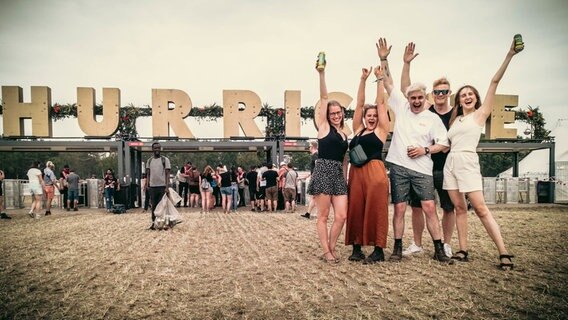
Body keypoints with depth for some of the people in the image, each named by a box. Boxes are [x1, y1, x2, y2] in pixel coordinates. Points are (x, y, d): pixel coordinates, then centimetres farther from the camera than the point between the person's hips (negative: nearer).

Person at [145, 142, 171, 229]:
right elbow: (148, 174, 12)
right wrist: (147, 184, -2)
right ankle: (154, 222, 15)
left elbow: (167, 174, -6)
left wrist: (167, 187, -14)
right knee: (154, 206, 8)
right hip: (152, 186, 3)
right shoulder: (149, 161, 10)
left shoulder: (165, 160, -1)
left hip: (162, 186, -3)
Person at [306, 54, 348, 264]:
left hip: (339, 175, 6)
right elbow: (324, 98, -5)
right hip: (323, 172, -6)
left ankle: (332, 248, 18)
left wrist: (345, 178, 15)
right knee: (323, 216, 1)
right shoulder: (324, 127, 2)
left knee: (341, 216, 0)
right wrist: (322, 74, -12)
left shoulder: (344, 134, 17)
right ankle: (326, 252, 11)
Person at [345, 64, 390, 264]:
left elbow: (380, 103, 5)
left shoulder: (381, 130, 7)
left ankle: (378, 250, 6)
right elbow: (359, 104, 13)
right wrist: (363, 80, 9)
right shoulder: (358, 129, 16)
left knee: (375, 210, -2)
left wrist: (380, 79, 5)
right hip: (356, 172, 4)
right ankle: (357, 247, 15)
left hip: (375, 172, -4)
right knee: (356, 210, 5)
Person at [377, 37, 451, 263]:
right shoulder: (401, 107, 8)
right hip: (399, 166, 1)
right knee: (399, 208, 3)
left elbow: (444, 145, 5)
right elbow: (388, 83, 6)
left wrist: (425, 149, -10)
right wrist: (384, 59, -1)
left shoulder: (433, 118, 5)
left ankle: (439, 249, 8)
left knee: (429, 207, -3)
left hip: (422, 169, 0)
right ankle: (397, 248, 13)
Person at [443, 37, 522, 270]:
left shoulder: (481, 113, 4)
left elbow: (495, 82, -3)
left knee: (480, 209, -10)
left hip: (468, 163, -5)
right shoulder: (455, 119, 19)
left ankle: (504, 253, -6)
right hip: (450, 163, 5)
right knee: (459, 208, 4)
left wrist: (510, 55, -9)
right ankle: (463, 250, 7)